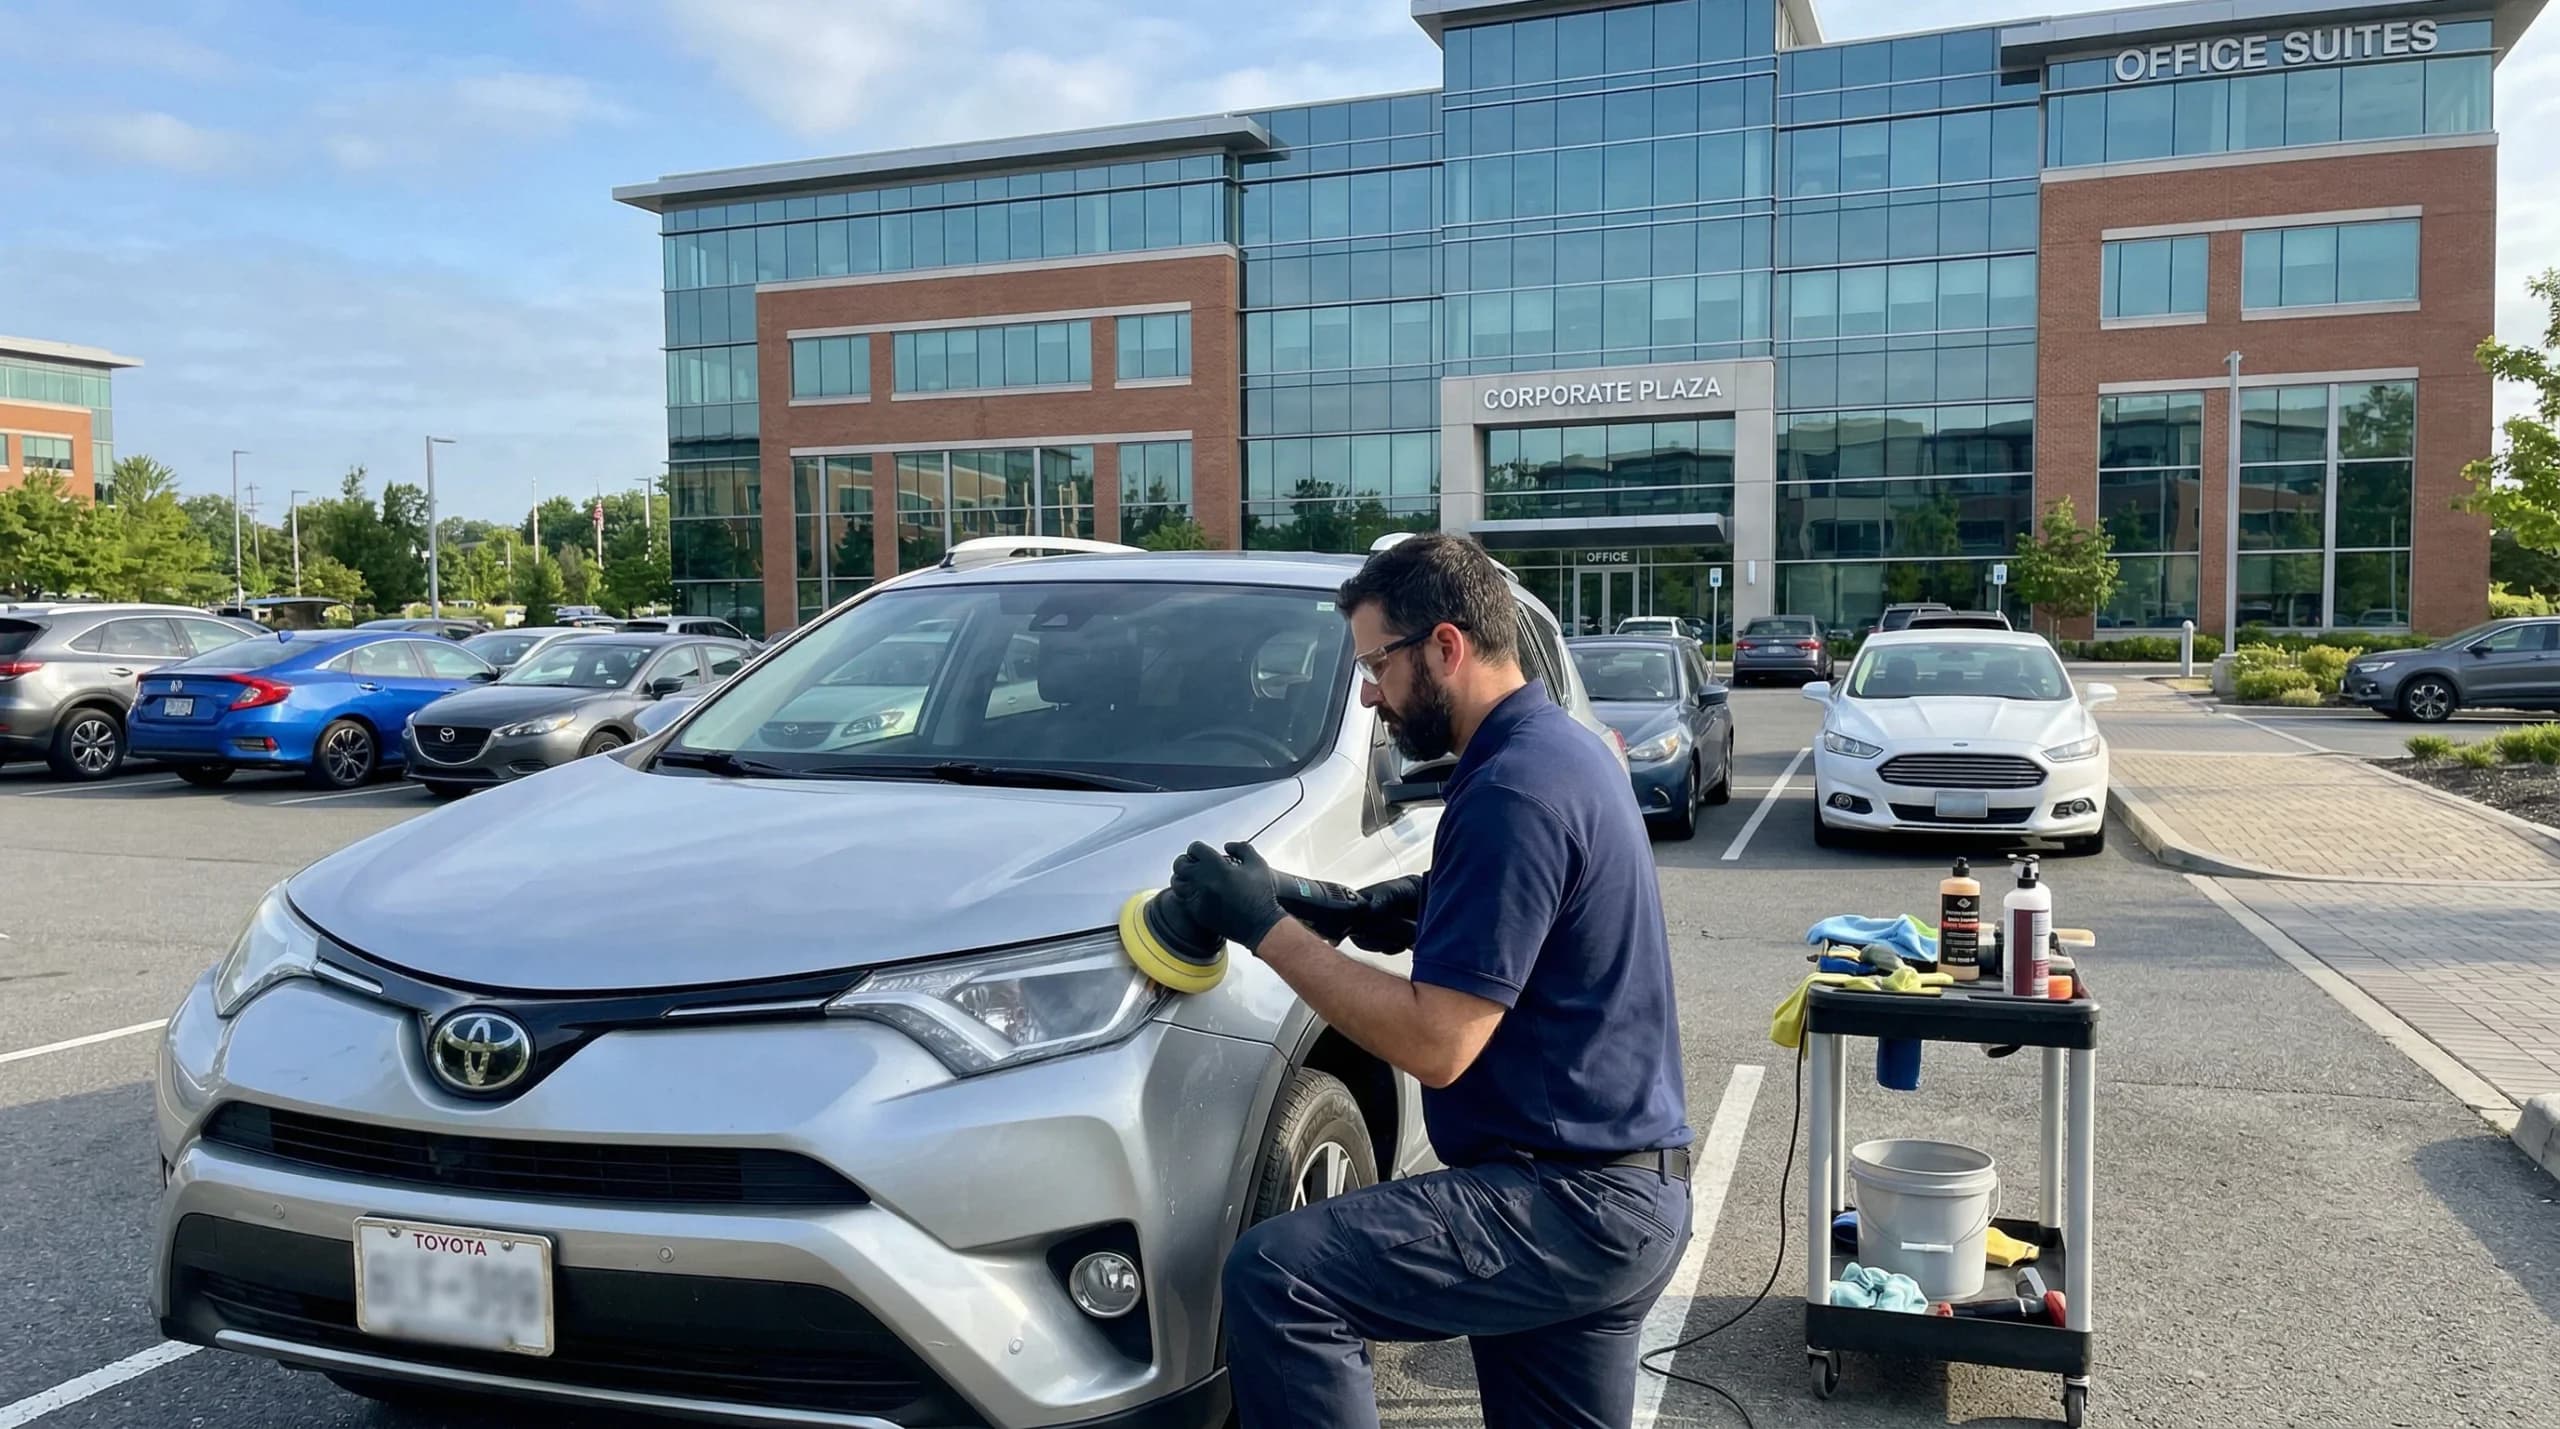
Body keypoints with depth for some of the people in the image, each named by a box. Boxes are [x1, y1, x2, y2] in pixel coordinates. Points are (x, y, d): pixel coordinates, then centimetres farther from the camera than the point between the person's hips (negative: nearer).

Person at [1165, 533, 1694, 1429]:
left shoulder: (1515, 791, -21)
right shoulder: (1562, 747, 12)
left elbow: (1436, 1044, -24)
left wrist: (1264, 927, -17)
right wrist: (1432, 907, 10)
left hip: (1571, 1204, -11)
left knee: (1273, 1283, -18)